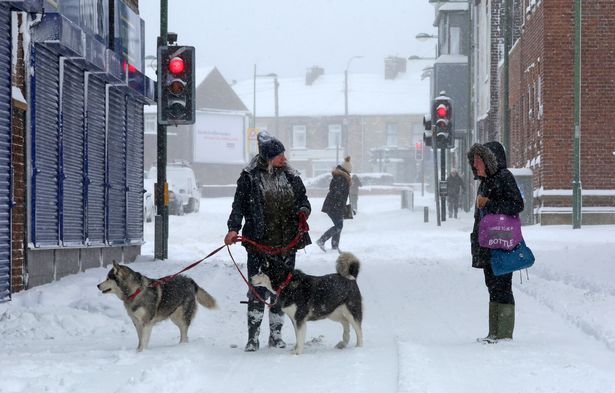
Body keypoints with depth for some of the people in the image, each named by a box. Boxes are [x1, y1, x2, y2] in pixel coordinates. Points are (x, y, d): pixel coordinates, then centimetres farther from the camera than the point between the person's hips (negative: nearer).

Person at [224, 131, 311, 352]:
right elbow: (239, 205, -4)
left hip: (286, 242, 3)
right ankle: (253, 337, 0)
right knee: (257, 290, -6)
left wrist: (302, 212, -8)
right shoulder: (250, 177, -2)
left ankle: (276, 335, 17)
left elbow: (303, 200, 15)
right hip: (259, 242, -3)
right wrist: (234, 228, -18)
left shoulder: (291, 176, 9)